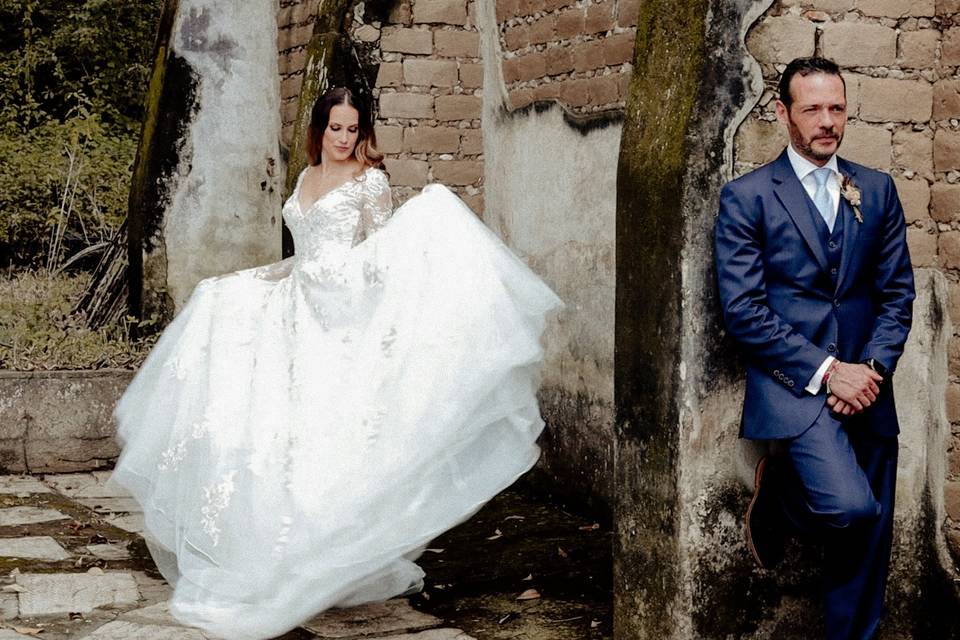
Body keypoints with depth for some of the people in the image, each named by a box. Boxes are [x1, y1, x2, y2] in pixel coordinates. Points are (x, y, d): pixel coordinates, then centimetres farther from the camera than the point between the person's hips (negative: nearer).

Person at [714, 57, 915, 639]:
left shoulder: (877, 190, 11)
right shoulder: (747, 197, -2)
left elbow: (897, 292, 10)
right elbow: (744, 311, -8)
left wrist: (873, 367, -7)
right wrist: (825, 370, -14)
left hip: (865, 384, 4)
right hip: (793, 381, -4)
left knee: (869, 540, 6)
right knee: (851, 506, -23)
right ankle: (779, 492, 9)